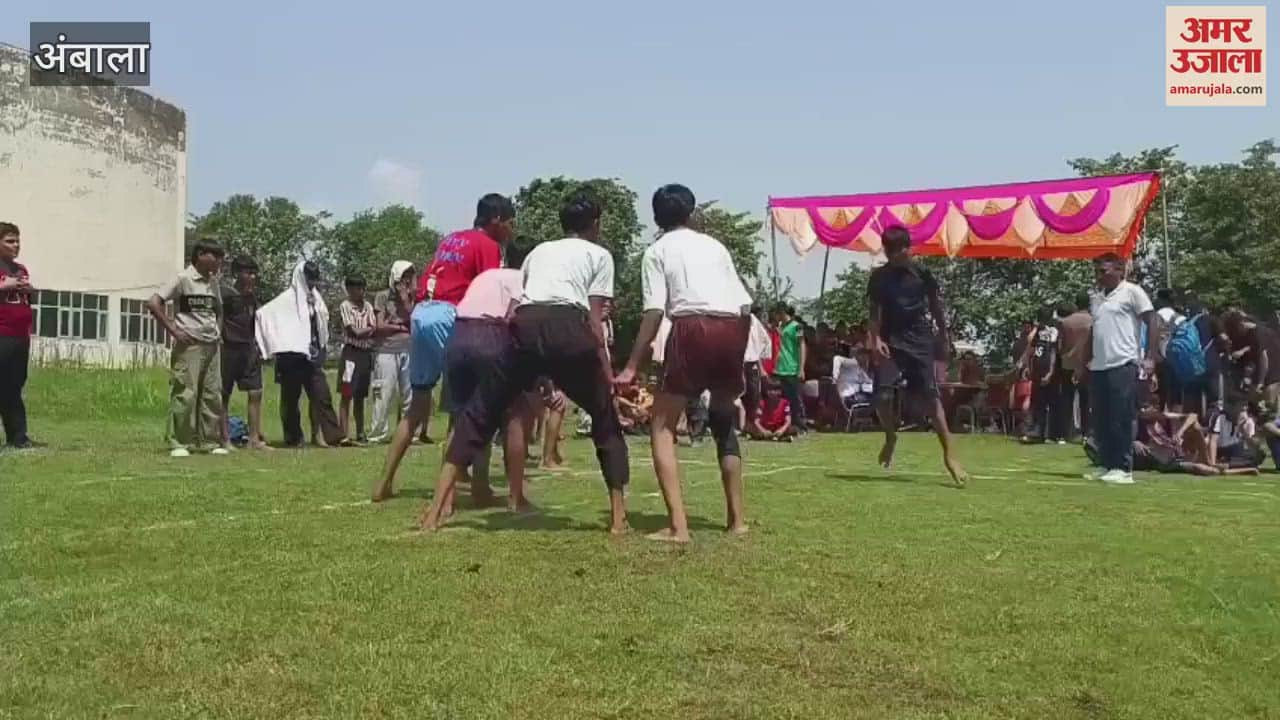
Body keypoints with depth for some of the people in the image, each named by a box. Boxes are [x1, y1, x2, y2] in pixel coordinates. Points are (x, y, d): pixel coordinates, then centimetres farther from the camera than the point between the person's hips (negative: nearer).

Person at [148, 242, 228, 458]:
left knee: (213, 394, 7)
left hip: (212, 346, 7)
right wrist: (173, 330, -13)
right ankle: (179, 444, -1)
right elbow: (153, 303, -12)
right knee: (185, 394, -7)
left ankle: (212, 441, 14)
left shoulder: (213, 282, 14)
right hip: (189, 345, -7)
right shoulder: (183, 279, -6)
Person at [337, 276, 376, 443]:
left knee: (360, 397, 10)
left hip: (366, 353, 5)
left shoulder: (368, 306, 12)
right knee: (347, 396, -5)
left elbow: (375, 329, 2)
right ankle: (344, 434, -5)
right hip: (351, 352, -5)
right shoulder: (345, 306, -4)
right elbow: (355, 332, -11)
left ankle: (360, 433, 13)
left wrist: (362, 331, -15)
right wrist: (370, 329, 1)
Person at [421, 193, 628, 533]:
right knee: (605, 419, 16)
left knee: (479, 413, 13)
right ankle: (618, 517, 11)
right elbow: (594, 321, 10)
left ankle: (435, 512, 6)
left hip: (525, 326, 3)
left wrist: (537, 374, 34)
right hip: (568, 327, -3)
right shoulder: (599, 255, 22)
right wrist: (607, 372, 12)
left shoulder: (539, 251, 34)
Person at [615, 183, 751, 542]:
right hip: (733, 328, 5)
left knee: (663, 427, 5)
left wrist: (632, 367, 0)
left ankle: (677, 525, -8)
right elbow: (745, 304, 15)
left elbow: (654, 311, -1)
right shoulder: (715, 245, 24)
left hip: (693, 327, -5)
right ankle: (736, 519, 22)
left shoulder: (657, 251, 12)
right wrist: (737, 353, 24)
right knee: (724, 422, 23)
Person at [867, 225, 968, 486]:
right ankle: (891, 437, 17)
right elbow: (875, 312, 2)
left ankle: (949, 454, -7)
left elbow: (936, 307, 8)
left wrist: (945, 339, 7)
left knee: (931, 396, -7)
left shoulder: (922, 273, 1)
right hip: (891, 340, 1)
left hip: (919, 340, -1)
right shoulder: (878, 277, 4)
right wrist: (876, 339, -13)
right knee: (882, 394, -12)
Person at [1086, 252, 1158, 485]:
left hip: (1123, 365, -7)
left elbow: (1152, 322, -6)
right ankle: (1108, 466, 17)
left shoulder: (1132, 292, -3)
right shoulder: (1095, 298, 17)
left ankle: (1124, 469, -1)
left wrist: (1150, 358, -12)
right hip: (1098, 367, 7)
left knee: (1121, 420, -6)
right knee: (1101, 422, 9)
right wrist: (1087, 360, 19)